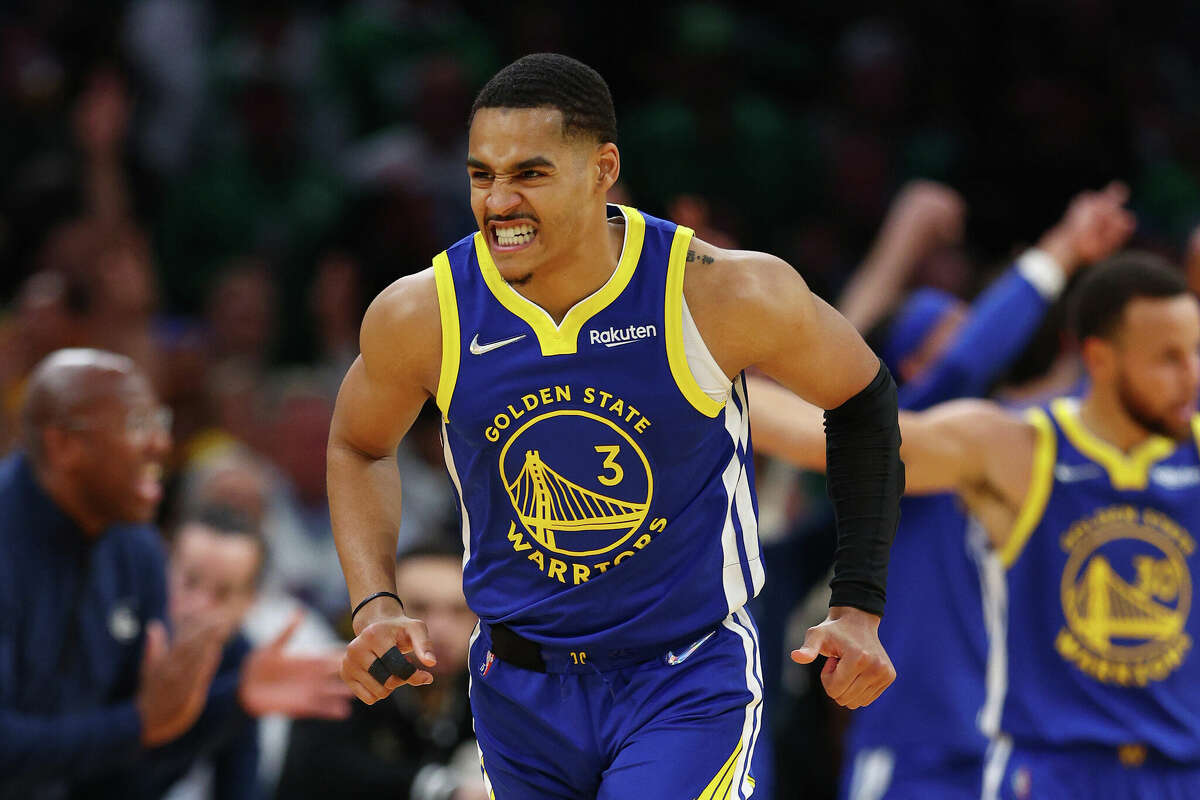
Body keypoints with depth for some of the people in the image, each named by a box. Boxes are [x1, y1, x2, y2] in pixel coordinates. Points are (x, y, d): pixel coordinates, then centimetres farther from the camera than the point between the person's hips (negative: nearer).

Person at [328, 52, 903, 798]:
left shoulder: (720, 293, -18)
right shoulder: (423, 316, -12)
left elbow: (863, 399, 1)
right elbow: (360, 446, 10)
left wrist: (858, 609, -3)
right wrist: (375, 606, -4)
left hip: (690, 682, -3)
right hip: (522, 693, 3)